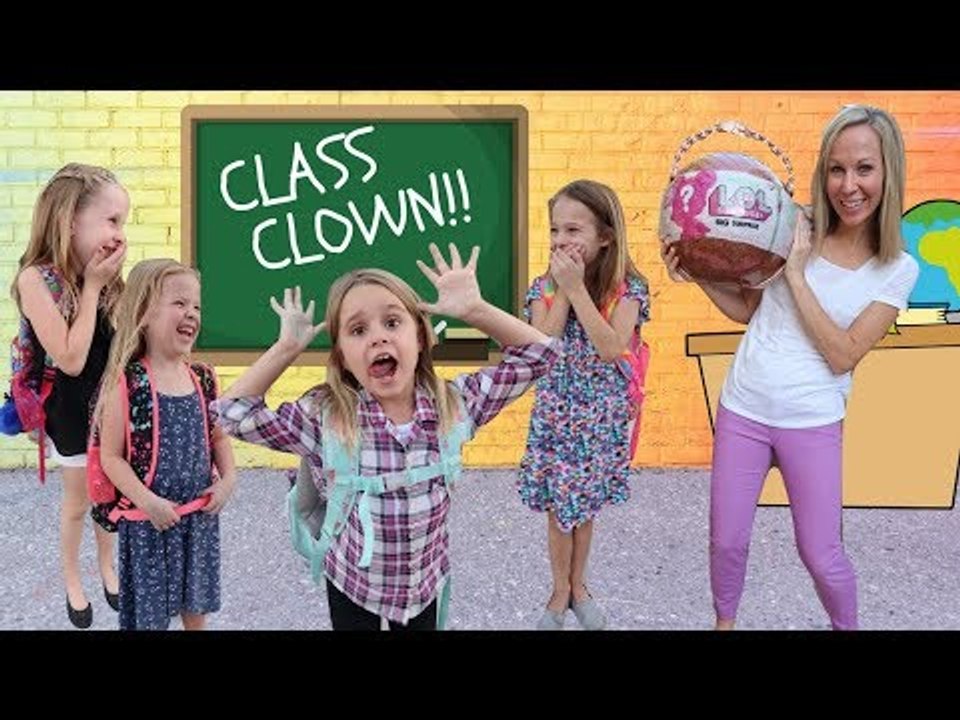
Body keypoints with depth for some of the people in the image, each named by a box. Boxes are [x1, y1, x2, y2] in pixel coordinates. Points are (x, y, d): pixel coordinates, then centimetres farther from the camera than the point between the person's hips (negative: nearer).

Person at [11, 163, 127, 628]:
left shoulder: (101, 274, -7)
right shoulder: (36, 279, -24)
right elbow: (71, 359, -27)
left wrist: (102, 282, -11)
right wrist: (90, 287, -25)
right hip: (71, 408, -4)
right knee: (78, 499, 14)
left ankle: (107, 567, 42)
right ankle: (72, 582, 37)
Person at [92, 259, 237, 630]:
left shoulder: (203, 378, -1)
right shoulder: (126, 383, -17)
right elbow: (111, 456, -15)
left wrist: (228, 480, -3)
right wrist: (149, 502, -20)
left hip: (200, 513, 4)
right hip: (149, 518, -4)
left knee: (196, 604, 20)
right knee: (149, 610, 11)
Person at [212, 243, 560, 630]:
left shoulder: (456, 403, -15)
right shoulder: (325, 417, -19)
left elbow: (538, 353, -11)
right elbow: (234, 413, -20)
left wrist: (474, 309, -20)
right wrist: (287, 347, -20)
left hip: (426, 582, 2)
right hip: (350, 584, -1)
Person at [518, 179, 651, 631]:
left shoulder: (627, 288, -13)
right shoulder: (544, 288, -8)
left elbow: (611, 348, -28)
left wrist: (577, 289, -28)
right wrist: (562, 290, -22)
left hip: (601, 415, -1)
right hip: (555, 411, 1)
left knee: (584, 504, 15)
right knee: (558, 506, 9)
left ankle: (578, 585, 37)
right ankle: (560, 592, 30)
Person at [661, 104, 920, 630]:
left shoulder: (897, 270, -6)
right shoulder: (794, 232, -4)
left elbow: (843, 356, -15)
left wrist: (797, 275, -19)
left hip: (813, 424, -1)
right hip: (742, 411, 2)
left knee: (821, 555, 6)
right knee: (727, 542, 11)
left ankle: (847, 626, 37)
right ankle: (724, 621, 39)